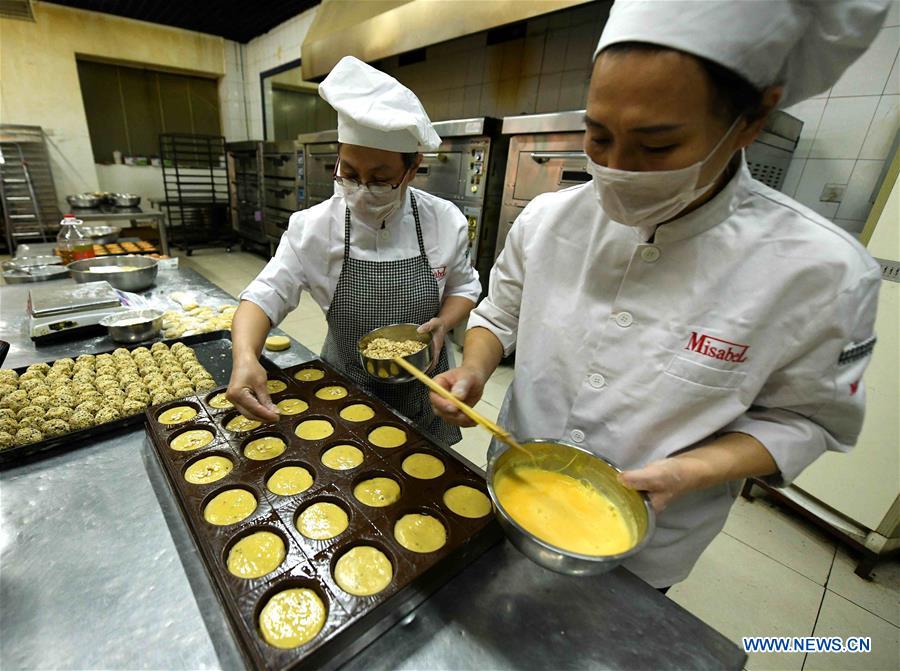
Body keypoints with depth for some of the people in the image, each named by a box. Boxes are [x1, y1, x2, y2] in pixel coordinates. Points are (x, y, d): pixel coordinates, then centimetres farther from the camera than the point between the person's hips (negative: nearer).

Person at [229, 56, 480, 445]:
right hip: (344, 397, 0)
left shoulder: (444, 221, -13)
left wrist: (442, 323, -21)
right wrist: (246, 357, -34)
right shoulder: (314, 227, -15)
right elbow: (265, 296, -15)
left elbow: (463, 287, 0)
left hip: (422, 396, 1)